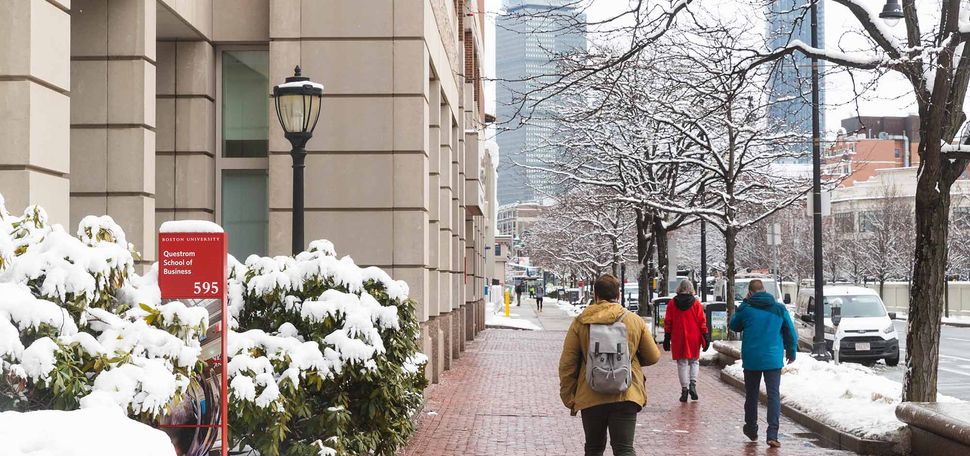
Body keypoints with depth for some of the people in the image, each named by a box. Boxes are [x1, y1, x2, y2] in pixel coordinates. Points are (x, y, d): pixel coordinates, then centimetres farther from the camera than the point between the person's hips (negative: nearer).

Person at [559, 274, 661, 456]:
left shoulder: (580, 323, 0)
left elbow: (567, 364, -1)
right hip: (625, 396, 0)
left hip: (591, 398, 0)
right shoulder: (635, 321, 3)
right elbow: (653, 356, 10)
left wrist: (568, 397, 7)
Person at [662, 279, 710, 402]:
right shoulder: (696, 303, -1)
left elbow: (667, 322, 2)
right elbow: (702, 321, -2)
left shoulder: (672, 303, 0)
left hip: (678, 339, 0)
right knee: (694, 361, 13)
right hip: (694, 338, 0)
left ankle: (684, 389, 1)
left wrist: (667, 339, 8)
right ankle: (693, 385, -6)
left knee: (682, 363, 6)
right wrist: (706, 337, 4)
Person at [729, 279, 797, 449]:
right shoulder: (779, 309, -1)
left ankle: (751, 429, 27)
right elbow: (791, 332, 5)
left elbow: (734, 326, 13)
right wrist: (791, 352, 21)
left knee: (751, 395, 15)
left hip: (751, 360, 0)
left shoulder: (746, 309, -6)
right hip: (773, 359, 0)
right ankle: (772, 434, -12)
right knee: (774, 396, -2)